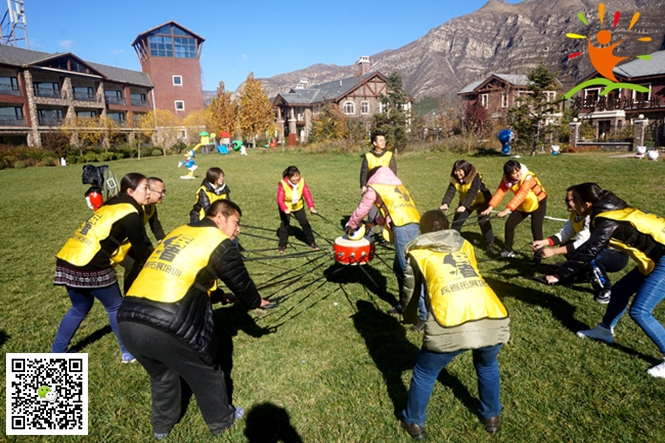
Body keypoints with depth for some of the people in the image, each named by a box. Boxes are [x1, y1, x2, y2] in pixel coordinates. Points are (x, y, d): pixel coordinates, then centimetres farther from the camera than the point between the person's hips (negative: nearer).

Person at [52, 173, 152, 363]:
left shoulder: (112, 205, 17)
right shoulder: (130, 214, -8)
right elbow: (141, 249, -2)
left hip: (67, 261, 8)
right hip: (90, 267, -8)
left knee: (80, 308, 27)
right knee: (115, 307, 11)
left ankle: (57, 352, 37)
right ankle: (129, 352, 22)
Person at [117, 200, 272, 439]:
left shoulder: (177, 233, 20)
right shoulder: (220, 242, 0)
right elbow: (240, 281, 12)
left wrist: (219, 295, 45)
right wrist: (256, 302, 33)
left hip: (128, 321, 7)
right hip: (169, 327, -7)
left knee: (161, 374, 33)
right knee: (205, 372, 20)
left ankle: (162, 424, 52)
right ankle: (222, 420, 42)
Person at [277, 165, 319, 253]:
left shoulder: (302, 181, -21)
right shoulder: (283, 184, -29)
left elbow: (307, 194, -26)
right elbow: (280, 199, -32)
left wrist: (311, 207, -40)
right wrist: (285, 209, -49)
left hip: (298, 206, 3)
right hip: (285, 207, -3)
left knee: (305, 223, 4)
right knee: (285, 224, -3)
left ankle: (311, 242, 17)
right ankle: (282, 246, 11)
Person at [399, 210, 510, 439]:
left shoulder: (419, 253, 18)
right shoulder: (465, 245, 27)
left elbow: (409, 293, 29)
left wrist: (409, 318, 49)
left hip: (452, 325, -4)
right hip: (494, 319, 5)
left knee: (424, 373, 23)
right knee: (487, 365, 36)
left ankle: (413, 422, 40)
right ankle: (491, 416, 52)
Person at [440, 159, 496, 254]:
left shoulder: (475, 177, -31)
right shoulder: (454, 180, -16)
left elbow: (472, 193, -42)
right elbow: (450, 192, -28)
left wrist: (464, 206, -57)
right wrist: (445, 203, -48)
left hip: (482, 201, -5)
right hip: (465, 202, 5)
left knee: (484, 222, -13)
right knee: (456, 221, 0)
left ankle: (490, 244, 4)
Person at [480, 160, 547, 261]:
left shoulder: (528, 177, -33)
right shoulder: (506, 179, -15)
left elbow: (521, 195, -44)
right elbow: (500, 192, -22)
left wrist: (507, 210, -53)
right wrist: (490, 207, -34)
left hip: (538, 203, -5)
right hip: (523, 205, 6)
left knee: (536, 228, -16)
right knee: (509, 224, 1)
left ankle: (538, 255, -2)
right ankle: (508, 250, 19)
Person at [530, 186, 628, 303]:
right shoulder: (575, 215, -1)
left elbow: (581, 243, -34)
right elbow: (564, 234, -3)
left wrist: (554, 251, -36)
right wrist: (544, 242, -17)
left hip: (617, 255, -9)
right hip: (598, 249, 9)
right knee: (566, 246, 2)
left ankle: (606, 291, -15)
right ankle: (589, 275, 16)